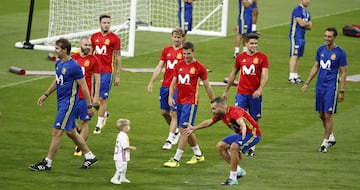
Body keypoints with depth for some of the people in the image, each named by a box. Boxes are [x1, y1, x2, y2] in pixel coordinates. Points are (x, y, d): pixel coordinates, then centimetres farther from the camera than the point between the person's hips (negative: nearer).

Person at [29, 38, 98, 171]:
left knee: (57, 131, -7)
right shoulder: (58, 63, 7)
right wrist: (46, 95, 23)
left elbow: (84, 87, -15)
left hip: (69, 102, -9)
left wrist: (89, 106, -12)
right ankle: (90, 157, 27)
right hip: (61, 101, 9)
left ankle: (47, 163, -1)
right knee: (71, 132, 16)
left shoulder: (74, 67, -19)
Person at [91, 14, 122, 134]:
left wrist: (117, 75, -3)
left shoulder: (114, 38, -3)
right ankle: (104, 114, 32)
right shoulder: (94, 37, 9)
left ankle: (99, 125, 3)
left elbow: (118, 57, 0)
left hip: (107, 72, -4)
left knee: (102, 98, -4)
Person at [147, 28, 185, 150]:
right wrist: (151, 82, 5)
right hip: (165, 86, 5)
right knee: (164, 112, 10)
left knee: (173, 113, -7)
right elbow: (159, 67, 10)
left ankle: (169, 140, -3)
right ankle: (175, 131, 34)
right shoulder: (166, 50, 9)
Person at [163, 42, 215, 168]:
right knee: (186, 130, 13)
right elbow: (173, 83, 10)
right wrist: (170, 97, -6)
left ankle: (176, 160, -10)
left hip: (191, 103, -6)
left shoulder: (199, 67, -5)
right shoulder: (179, 65, 9)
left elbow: (207, 86, 0)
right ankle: (198, 155, 29)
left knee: (184, 130, -10)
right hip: (179, 102, 6)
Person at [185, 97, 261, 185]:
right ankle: (238, 171, 13)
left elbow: (242, 123, -49)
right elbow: (209, 122, 18)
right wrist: (194, 128, 26)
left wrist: (243, 135, -69)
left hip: (252, 133, -10)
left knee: (234, 147, -31)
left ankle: (232, 178, -21)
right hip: (240, 134, 10)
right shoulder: (220, 114, -1)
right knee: (220, 146, 4)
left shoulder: (235, 112, -28)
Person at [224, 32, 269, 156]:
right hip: (241, 93, 1)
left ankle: (252, 147, 16)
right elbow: (233, 74, 17)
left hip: (255, 94, -1)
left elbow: (265, 75, -8)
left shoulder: (262, 57, -1)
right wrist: (226, 91, 20)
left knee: (254, 120, 6)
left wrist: (260, 89, -24)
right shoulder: (240, 57, 6)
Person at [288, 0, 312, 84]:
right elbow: (301, 23, -18)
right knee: (294, 56, -12)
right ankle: (291, 77, -16)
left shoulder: (307, 12, 17)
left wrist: (305, 24, -5)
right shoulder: (297, 10, -11)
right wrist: (308, 23, 1)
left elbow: (310, 27, 14)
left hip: (302, 37, 9)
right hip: (295, 36, -9)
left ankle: (295, 76, 14)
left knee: (298, 57, 11)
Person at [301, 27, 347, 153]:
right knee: (321, 115, 11)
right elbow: (315, 67, 16)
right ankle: (331, 138, 28)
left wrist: (342, 91, -10)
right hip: (320, 86, 6)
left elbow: (343, 73, -6)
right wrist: (307, 83, 13)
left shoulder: (340, 53, -9)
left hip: (331, 87, -6)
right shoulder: (321, 50, 7)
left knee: (327, 115, -6)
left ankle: (325, 142, 2)